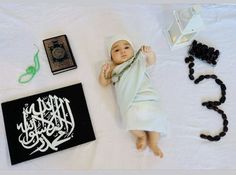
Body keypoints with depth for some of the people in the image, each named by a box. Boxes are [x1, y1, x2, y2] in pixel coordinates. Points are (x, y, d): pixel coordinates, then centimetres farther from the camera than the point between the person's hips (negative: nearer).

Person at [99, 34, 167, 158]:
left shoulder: (139, 61, 22)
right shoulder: (113, 69, 22)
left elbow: (152, 61, 7)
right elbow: (104, 83, 21)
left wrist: (150, 53, -15)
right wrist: (103, 72, 1)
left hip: (148, 99, 1)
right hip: (130, 104, -1)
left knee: (156, 118, -18)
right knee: (132, 121, -27)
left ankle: (153, 141, 6)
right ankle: (141, 135, 4)